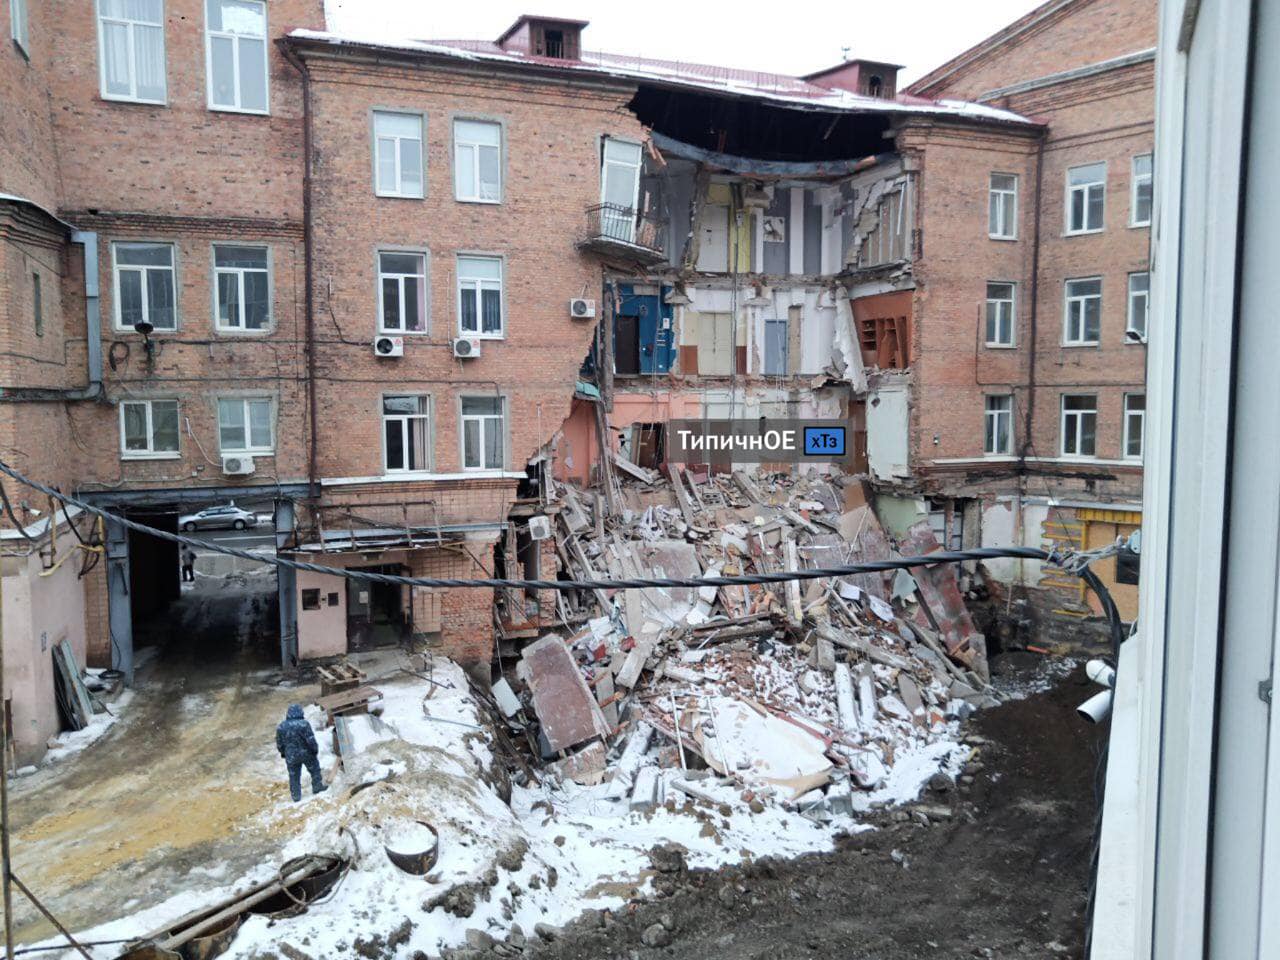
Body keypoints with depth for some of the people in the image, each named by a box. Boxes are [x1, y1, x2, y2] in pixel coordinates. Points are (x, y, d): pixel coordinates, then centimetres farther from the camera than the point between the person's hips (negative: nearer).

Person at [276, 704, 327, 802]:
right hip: (306, 753, -3)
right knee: (314, 769, 19)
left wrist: (283, 753, 20)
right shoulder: (304, 724, -17)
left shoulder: (281, 726, -4)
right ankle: (317, 786, 27)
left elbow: (279, 743, 5)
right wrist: (315, 749, -1)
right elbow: (311, 740, -17)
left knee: (294, 776, 14)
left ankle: (296, 796, 18)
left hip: (291, 756, 3)